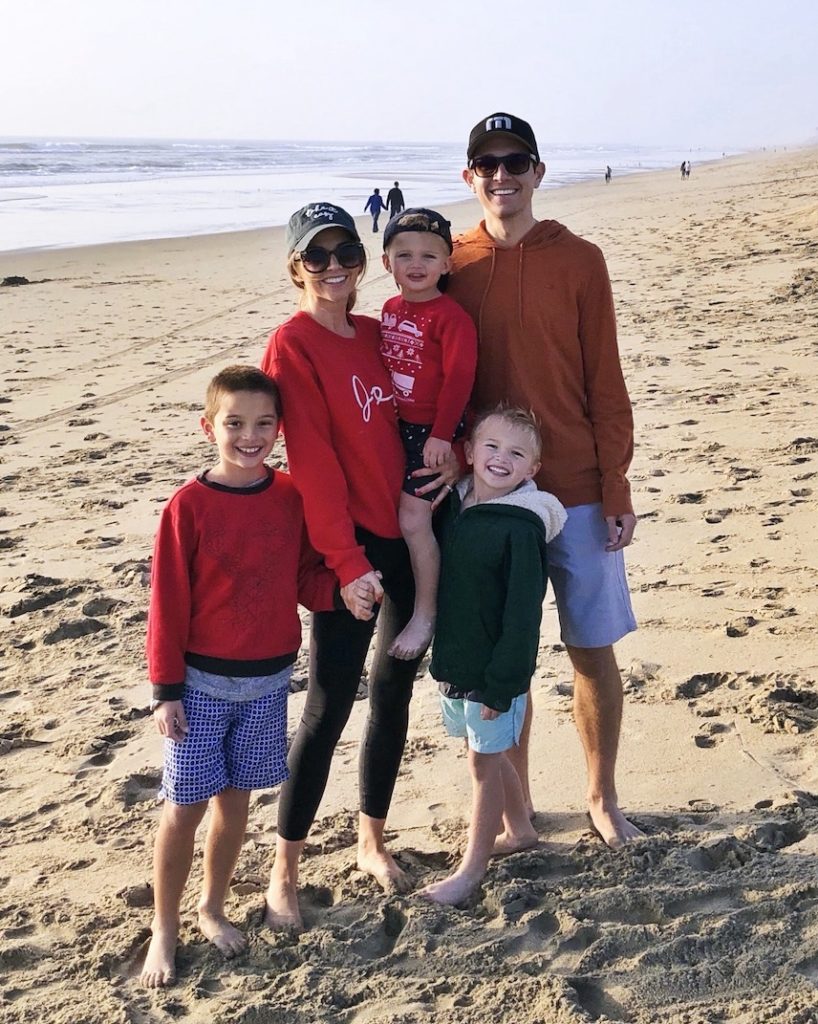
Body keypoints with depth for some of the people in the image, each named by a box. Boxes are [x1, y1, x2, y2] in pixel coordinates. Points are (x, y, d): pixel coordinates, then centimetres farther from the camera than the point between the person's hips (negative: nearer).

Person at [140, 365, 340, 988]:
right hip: (202, 682, -3)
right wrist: (166, 689, -8)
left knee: (235, 798, 15)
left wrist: (342, 590, -13)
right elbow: (168, 603, -9)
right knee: (186, 806, 4)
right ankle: (165, 929, 22)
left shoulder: (291, 497, -2)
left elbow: (306, 579, 7)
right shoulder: (189, 506, -13)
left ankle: (213, 908, 34)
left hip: (268, 679, 3)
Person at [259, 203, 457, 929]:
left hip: (411, 537, 7)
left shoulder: (377, 335, 10)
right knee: (329, 706, -3)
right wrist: (346, 560, -19)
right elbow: (312, 460, -16)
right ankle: (285, 870, 12)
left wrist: (452, 455, -4)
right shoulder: (293, 345, -10)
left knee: (394, 693, 13)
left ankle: (372, 839, 30)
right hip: (350, 546, -7)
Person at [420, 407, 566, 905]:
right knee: (490, 754, 21)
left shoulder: (521, 526, -20)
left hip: (496, 671, -7)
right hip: (455, 662, 7)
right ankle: (518, 829, 41)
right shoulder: (453, 507, 2)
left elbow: (522, 612, -20)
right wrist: (446, 660, 10)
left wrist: (501, 684, -19)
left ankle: (473, 866, 20)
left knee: (485, 760, 6)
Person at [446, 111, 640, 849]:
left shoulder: (579, 260, -2)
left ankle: (602, 797, 27)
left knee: (593, 649, 8)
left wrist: (617, 491, -5)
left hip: (578, 491, -1)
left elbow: (605, 383, -2)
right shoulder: (452, 267, 2)